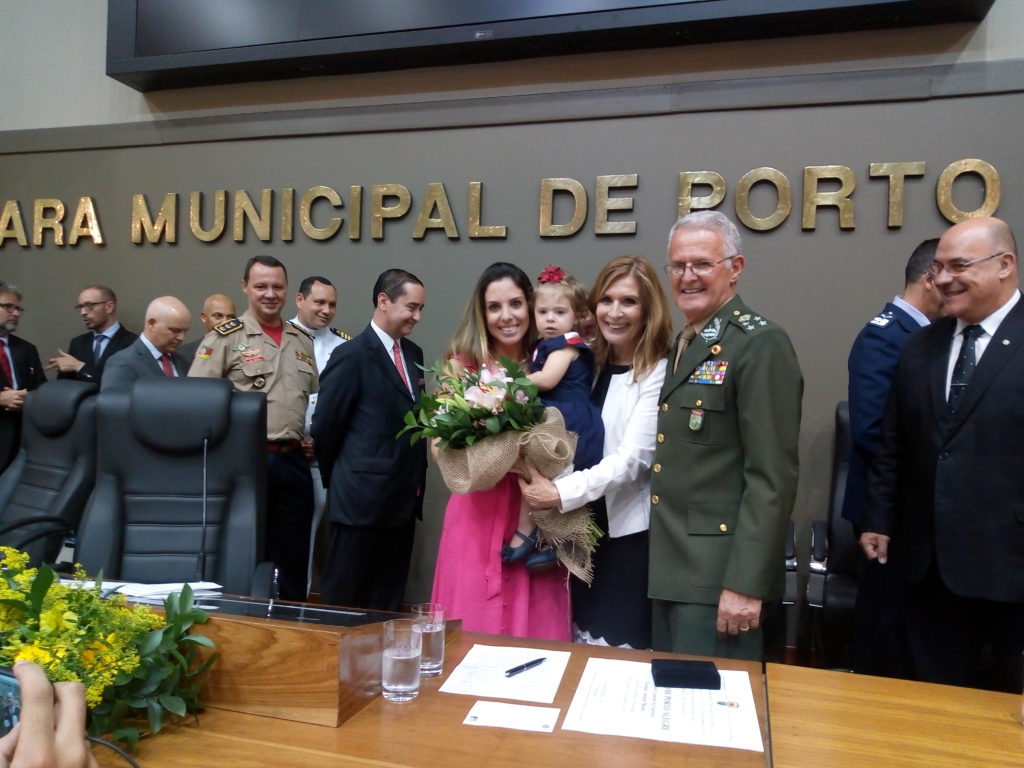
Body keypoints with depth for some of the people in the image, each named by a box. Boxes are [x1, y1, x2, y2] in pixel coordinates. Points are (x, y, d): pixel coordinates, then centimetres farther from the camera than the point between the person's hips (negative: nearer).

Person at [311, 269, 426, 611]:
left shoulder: (413, 354, 11)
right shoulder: (352, 355, -11)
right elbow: (325, 427, -8)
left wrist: (415, 484, 8)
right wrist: (337, 480, 3)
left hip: (403, 500, 7)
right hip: (362, 500, -7)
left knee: (387, 605, 15)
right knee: (342, 601, 6)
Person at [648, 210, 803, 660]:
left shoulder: (761, 345, -14)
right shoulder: (683, 345, 13)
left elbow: (772, 476, -18)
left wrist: (745, 583, -20)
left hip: (720, 574, -8)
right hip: (670, 570, 8)